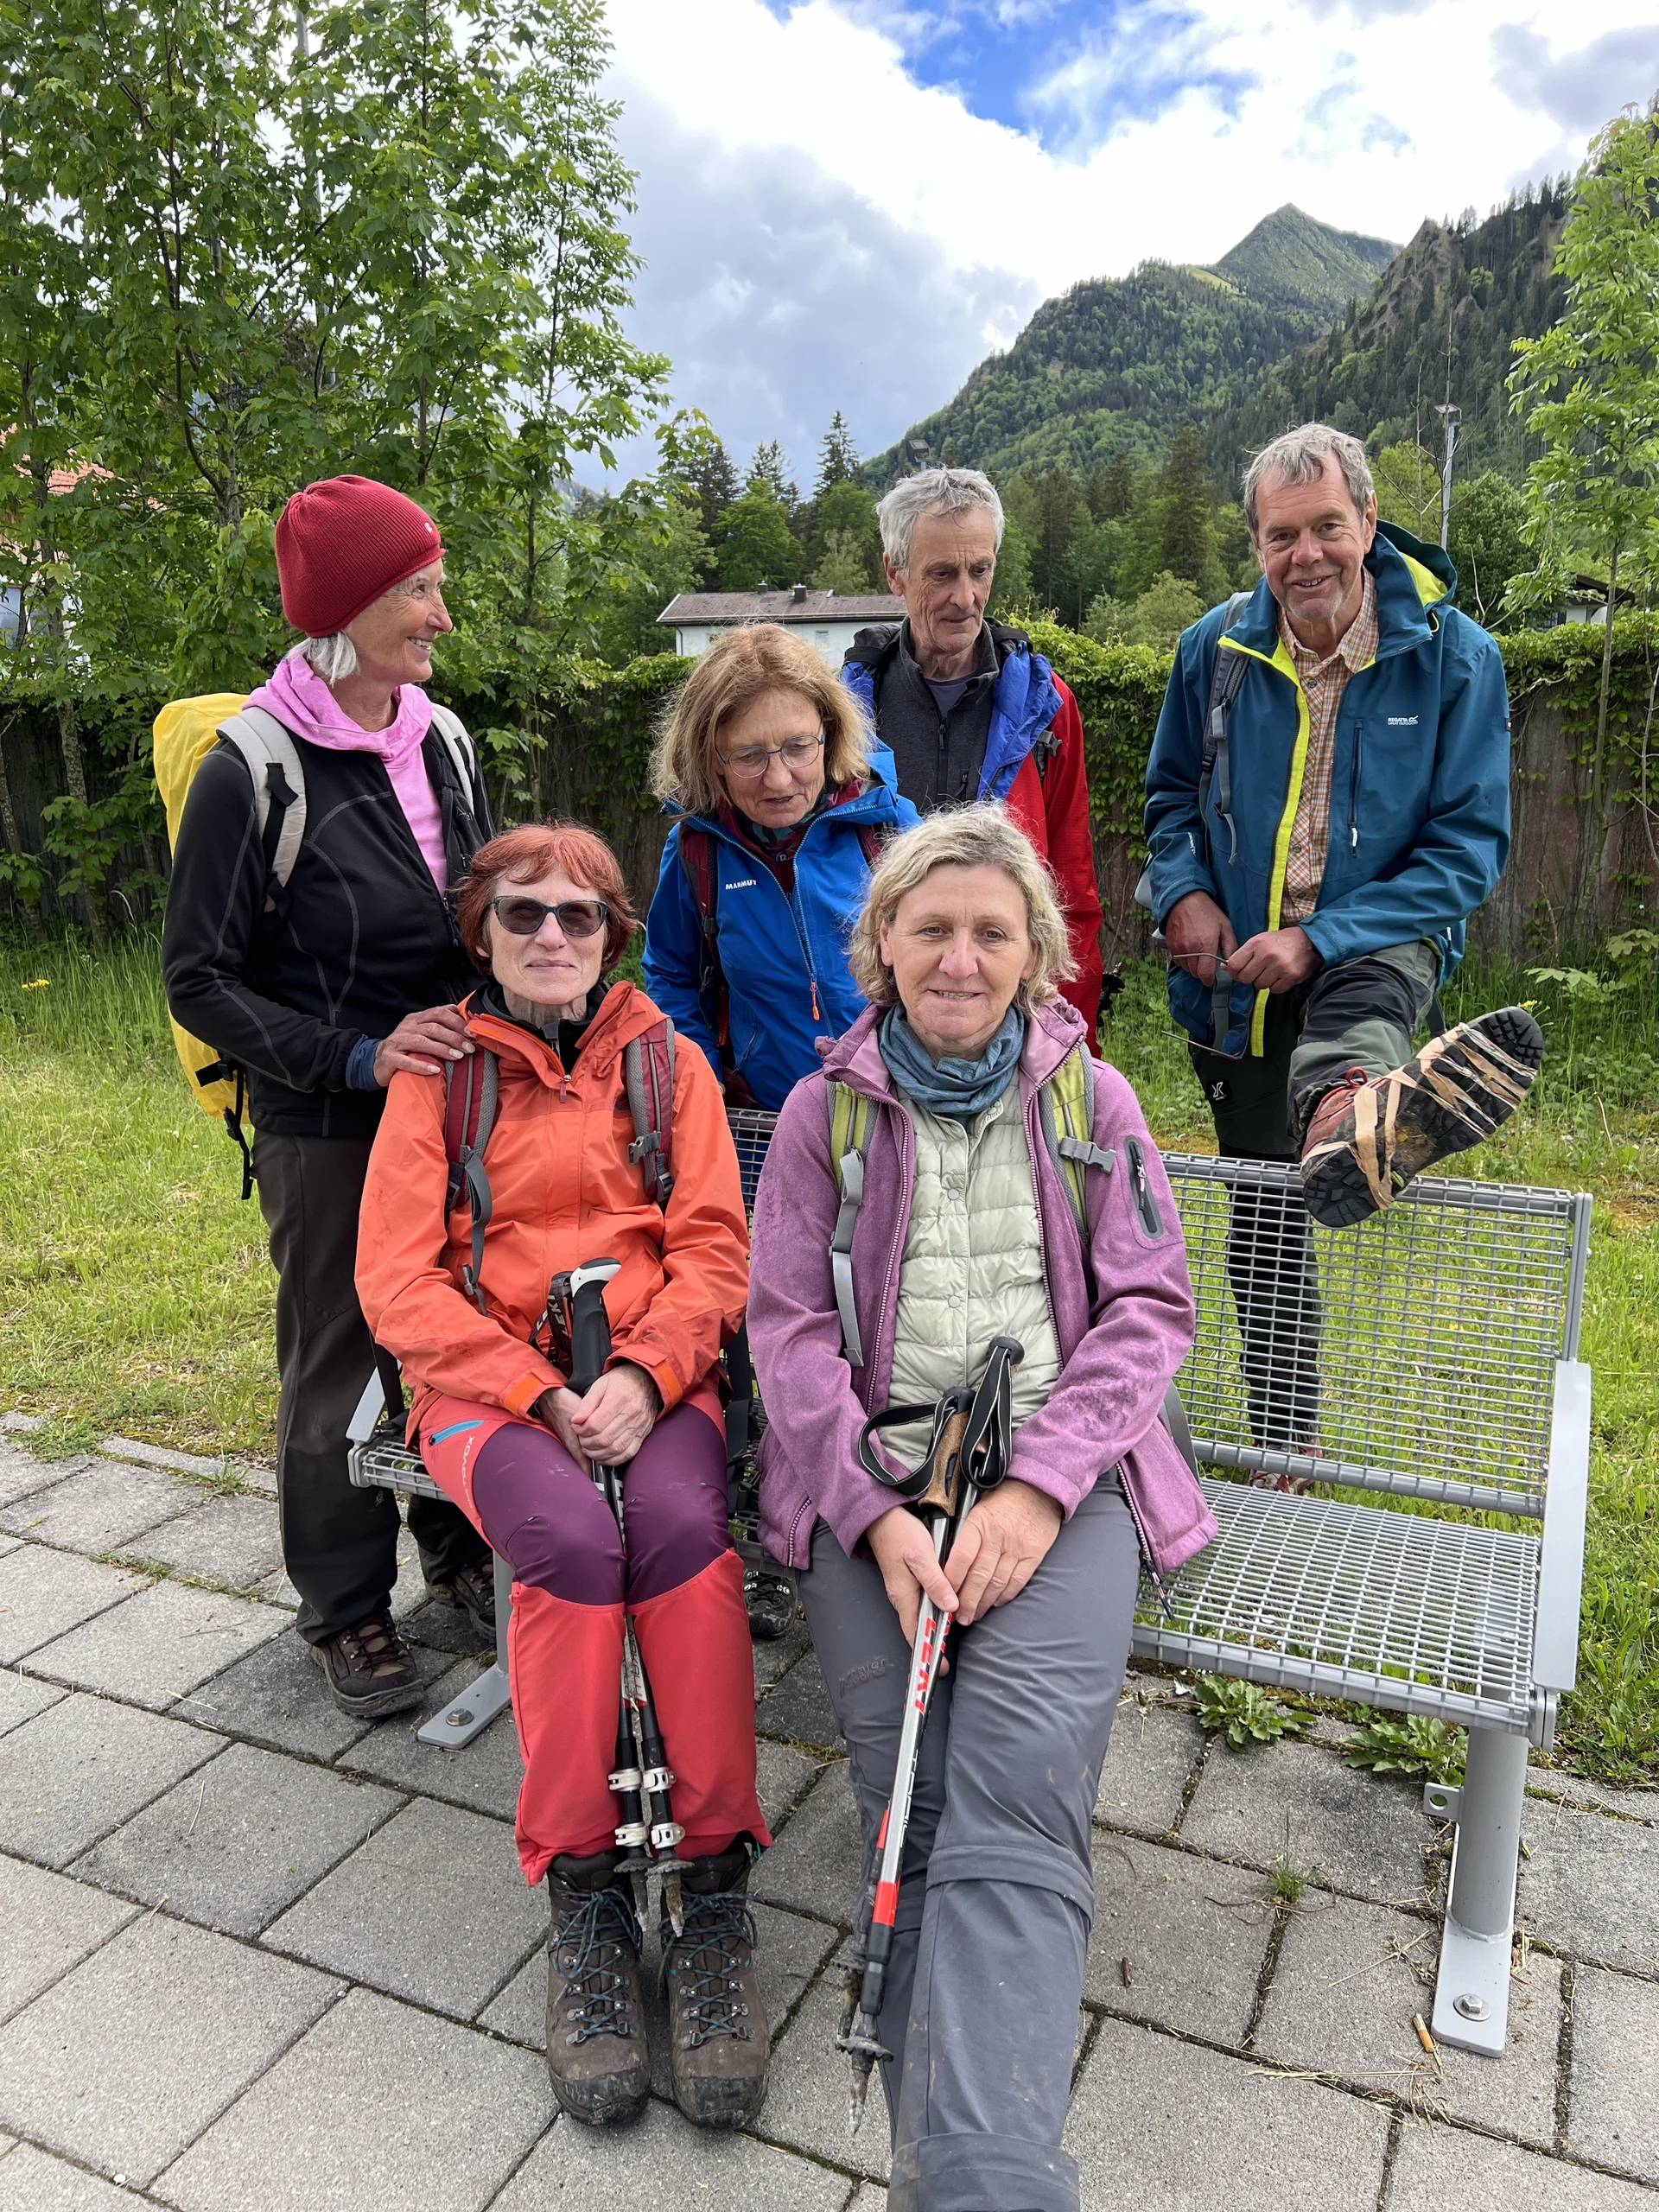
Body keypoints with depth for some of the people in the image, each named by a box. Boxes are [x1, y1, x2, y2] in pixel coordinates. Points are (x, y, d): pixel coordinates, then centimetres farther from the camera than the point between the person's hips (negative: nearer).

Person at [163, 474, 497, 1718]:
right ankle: (347, 1611, 27)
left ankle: (462, 1546, 37)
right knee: (340, 1363, 7)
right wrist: (358, 1055, -20)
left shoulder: (443, 744, 5)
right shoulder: (253, 774, -13)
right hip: (328, 1130, -5)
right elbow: (199, 980, -10)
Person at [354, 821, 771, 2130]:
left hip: (648, 1371, 1)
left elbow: (713, 1251, 4)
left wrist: (642, 1375, -15)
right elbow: (396, 1280, -1)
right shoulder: (441, 1073, 8)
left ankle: (717, 1883, -18)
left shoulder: (667, 1066, 12)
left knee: (683, 1526, -31)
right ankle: (581, 1886, -15)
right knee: (571, 1539, -32)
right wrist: (538, 1392, -14)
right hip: (486, 1380, -1)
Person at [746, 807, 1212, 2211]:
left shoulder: (1091, 1099, 11)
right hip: (873, 1474, 1)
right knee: (915, 1800, -20)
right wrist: (878, 1516, -10)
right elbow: (789, 1327, 4)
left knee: (1018, 1795, -24)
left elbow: (1152, 1307, 5)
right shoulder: (824, 1111, 10)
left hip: (1061, 1475, 0)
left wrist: (1038, 1489, -10)